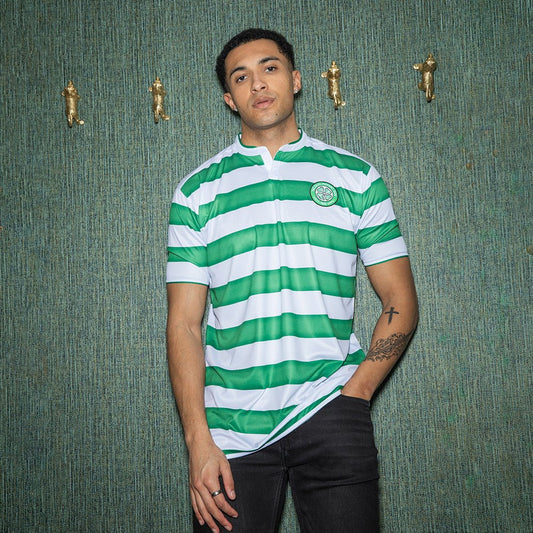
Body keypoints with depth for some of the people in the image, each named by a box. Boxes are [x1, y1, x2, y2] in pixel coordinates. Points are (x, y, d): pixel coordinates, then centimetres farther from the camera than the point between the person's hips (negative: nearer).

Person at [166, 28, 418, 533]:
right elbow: (184, 322, 3)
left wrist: (354, 394, -5)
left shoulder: (356, 178, 8)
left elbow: (400, 301, 7)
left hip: (330, 416, 0)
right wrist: (198, 441, -6)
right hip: (230, 429, 1)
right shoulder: (196, 192, 7)